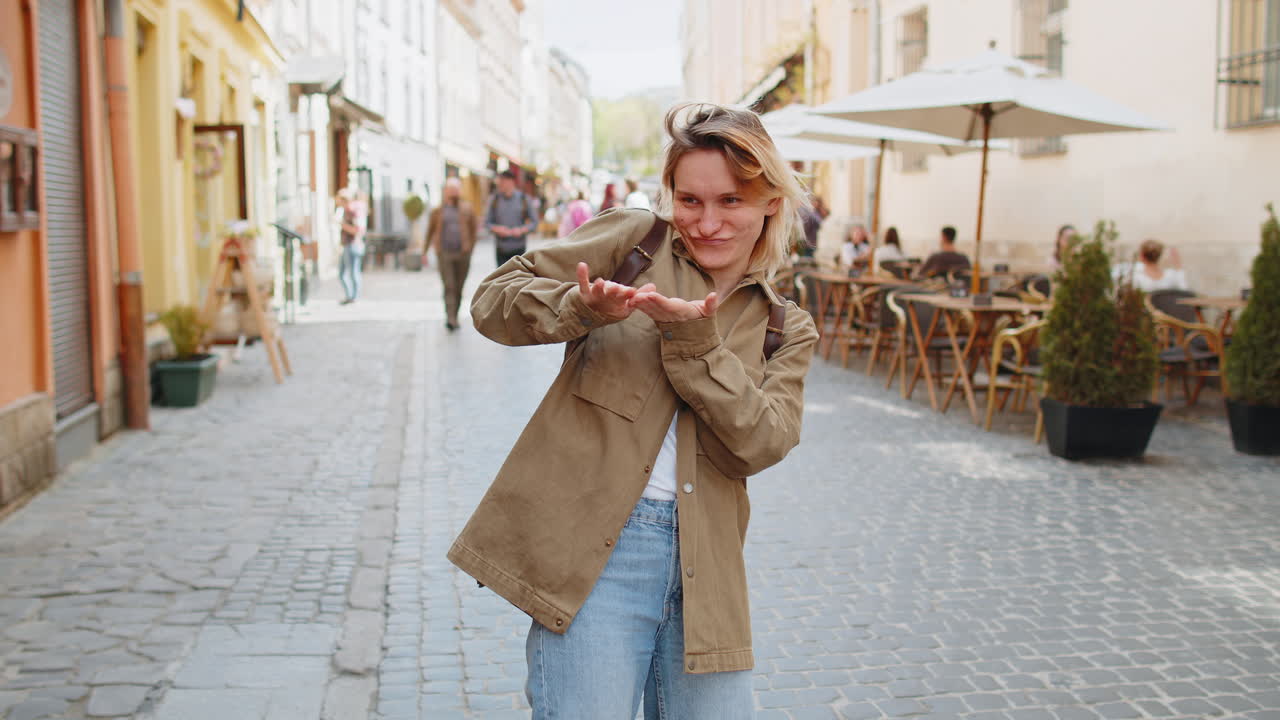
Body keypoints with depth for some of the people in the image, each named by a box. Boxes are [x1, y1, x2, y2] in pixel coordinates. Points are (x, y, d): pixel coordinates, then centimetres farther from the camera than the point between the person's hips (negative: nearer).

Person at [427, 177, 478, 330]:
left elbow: (473, 231, 9)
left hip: (462, 254, 2)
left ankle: (454, 318, 21)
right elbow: (430, 232, 11)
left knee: (459, 288, 7)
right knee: (449, 287, -13)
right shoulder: (437, 211, 5)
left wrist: (470, 250, 1)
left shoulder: (467, 210, 6)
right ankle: (450, 318, -22)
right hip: (444, 254, -2)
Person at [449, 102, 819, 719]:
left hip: (703, 570, 4)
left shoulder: (788, 330, 14)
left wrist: (694, 338, -14)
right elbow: (493, 300, 0)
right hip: (593, 550, -3)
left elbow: (759, 442, -3)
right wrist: (587, 307, -18)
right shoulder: (634, 241, 6)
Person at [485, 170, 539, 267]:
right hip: (501, 248, 1)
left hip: (518, 248, -1)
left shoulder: (524, 199, 0)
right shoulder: (494, 199, 3)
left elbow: (534, 221, 3)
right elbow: (487, 222, 6)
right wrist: (496, 229, -14)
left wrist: (522, 230, -14)